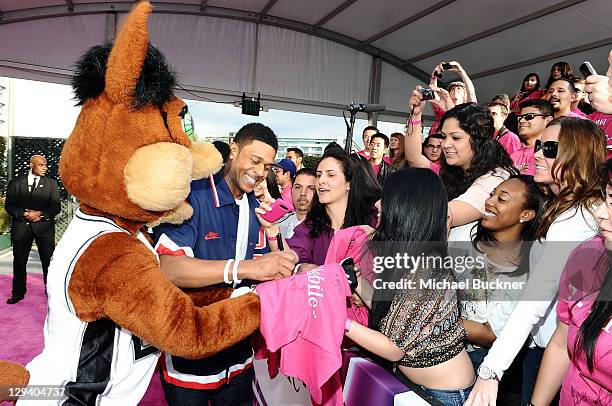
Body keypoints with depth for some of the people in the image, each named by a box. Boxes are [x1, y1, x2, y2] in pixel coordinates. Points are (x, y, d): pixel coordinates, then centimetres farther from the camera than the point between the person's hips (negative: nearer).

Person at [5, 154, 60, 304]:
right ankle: (18, 293, 21)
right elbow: (9, 205, 4)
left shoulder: (51, 184, 7)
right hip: (21, 226, 1)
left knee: (48, 260, 2)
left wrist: (40, 213, -14)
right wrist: (24, 214, -12)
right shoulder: (16, 183, 8)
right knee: (19, 261, 8)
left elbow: (56, 207, 1)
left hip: (44, 226, -1)